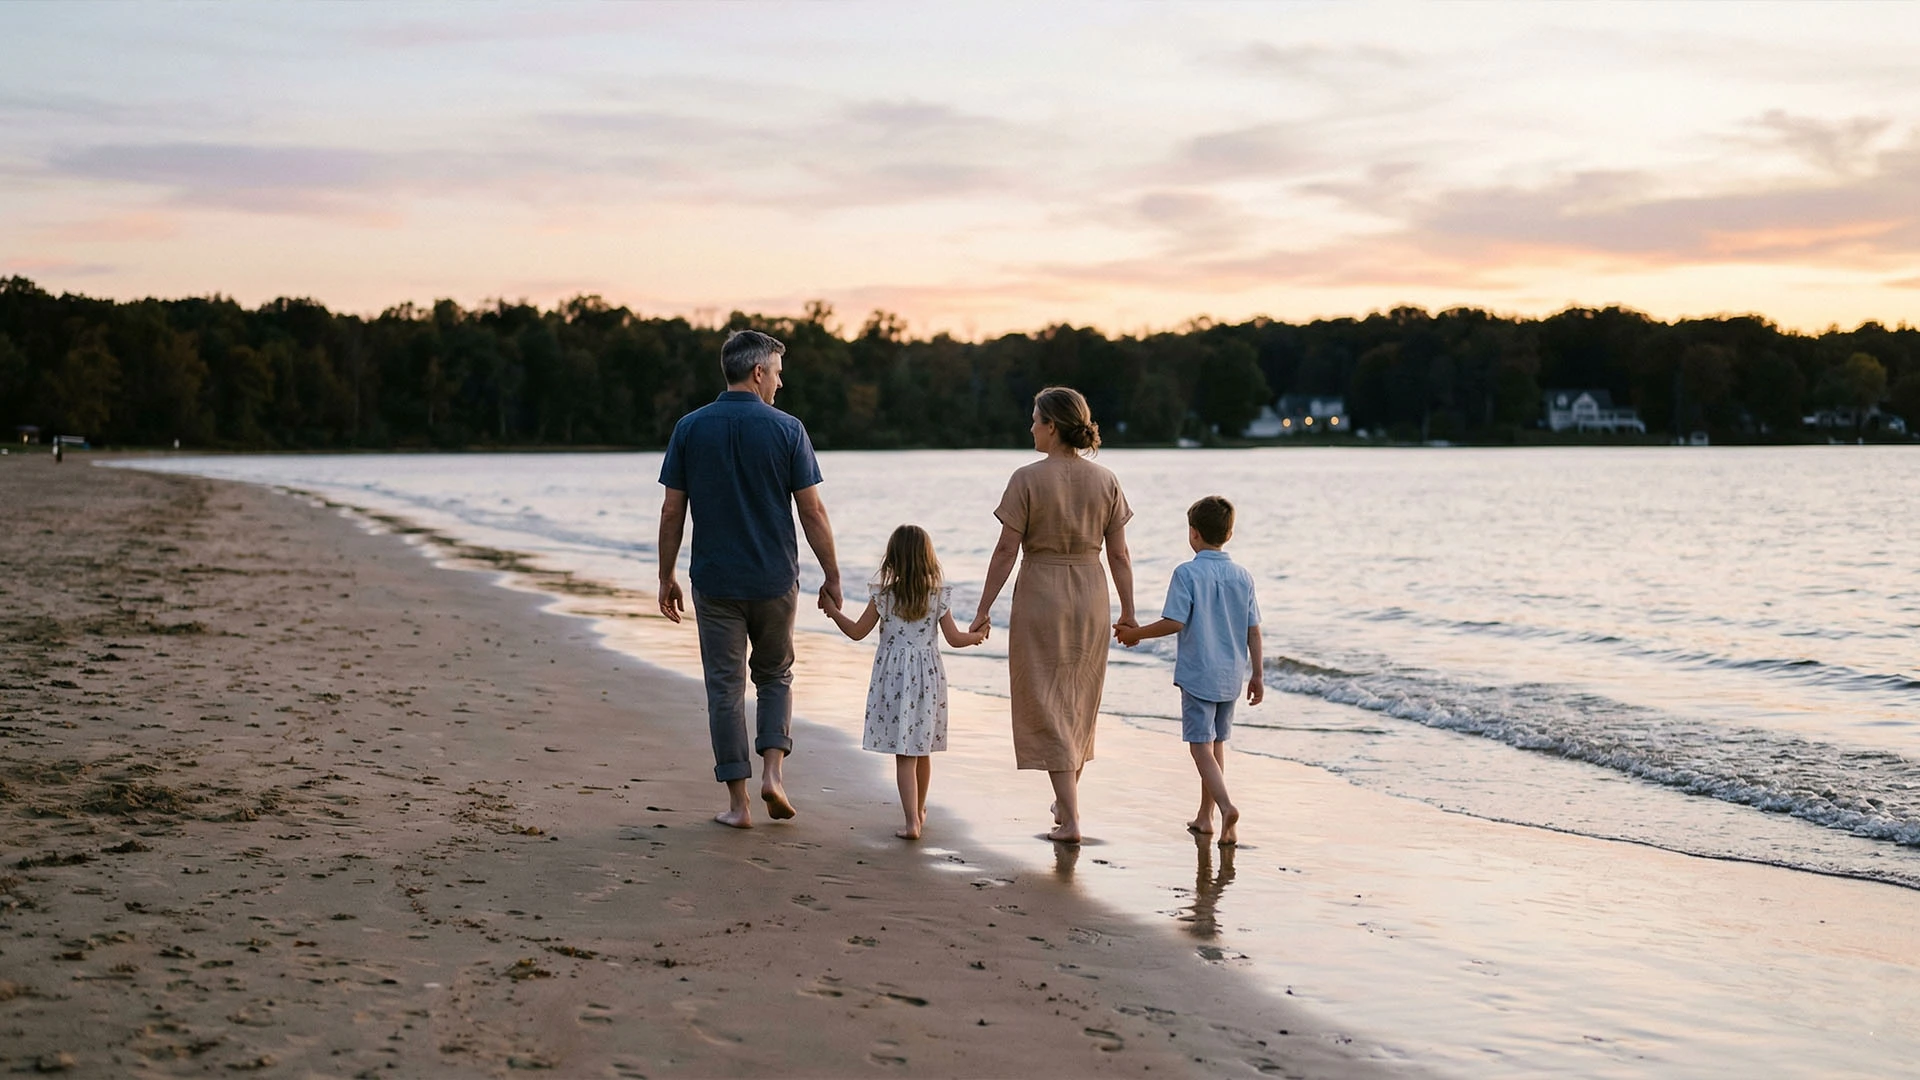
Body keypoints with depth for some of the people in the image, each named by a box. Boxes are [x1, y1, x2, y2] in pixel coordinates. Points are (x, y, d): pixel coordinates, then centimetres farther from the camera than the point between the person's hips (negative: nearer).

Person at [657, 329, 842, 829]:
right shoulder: (787, 429, -5)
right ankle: (773, 771, 3)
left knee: (725, 687, 5)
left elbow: (672, 511, 0)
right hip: (775, 580, 0)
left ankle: (738, 801, 6)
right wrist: (831, 576, 4)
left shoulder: (690, 428, 0)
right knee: (775, 676, 19)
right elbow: (812, 511, -5)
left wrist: (666, 576, 9)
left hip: (715, 581, 1)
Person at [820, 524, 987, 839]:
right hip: (927, 675, 2)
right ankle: (919, 811, 35)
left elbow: (857, 631, -1)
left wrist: (833, 611, 14)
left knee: (904, 754, -3)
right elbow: (954, 638, 0)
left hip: (893, 675, -2)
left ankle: (912, 821, -11)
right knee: (923, 750, 18)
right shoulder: (938, 597, -3)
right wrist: (975, 636, 20)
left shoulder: (883, 597, -7)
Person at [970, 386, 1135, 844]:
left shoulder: (1028, 479, -11)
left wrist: (983, 610, -4)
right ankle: (1066, 801, 33)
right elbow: (1118, 554, 2)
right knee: (1080, 703, 19)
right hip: (1091, 598, 4)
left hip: (1040, 595, -4)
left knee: (1047, 707, 2)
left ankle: (1070, 820, -3)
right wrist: (1128, 611, 11)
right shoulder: (1106, 481, 0)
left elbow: (1006, 550, -11)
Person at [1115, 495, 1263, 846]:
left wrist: (1136, 634, -3)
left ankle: (1227, 806, -23)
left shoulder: (1187, 573, -11)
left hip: (1198, 674, -5)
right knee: (1217, 743, 15)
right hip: (1231, 676, 5)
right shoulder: (1242, 576, 4)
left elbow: (1175, 622, -18)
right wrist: (1256, 676, 13)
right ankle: (1205, 816, 22)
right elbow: (1253, 631, 6)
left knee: (1201, 745, -4)